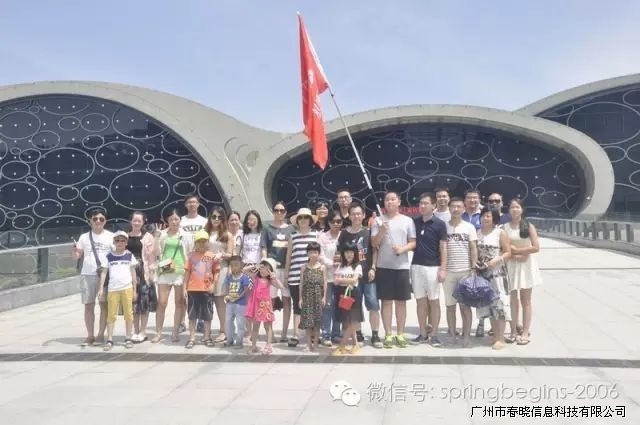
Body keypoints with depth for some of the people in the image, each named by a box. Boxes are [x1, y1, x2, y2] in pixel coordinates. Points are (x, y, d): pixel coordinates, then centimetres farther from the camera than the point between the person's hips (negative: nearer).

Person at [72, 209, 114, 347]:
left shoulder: (111, 236, 4)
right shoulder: (84, 237, 9)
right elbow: (78, 255, 12)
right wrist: (74, 251, -10)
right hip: (87, 275, 2)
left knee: (104, 304, 1)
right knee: (88, 305, 5)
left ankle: (101, 335, 10)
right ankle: (90, 336, 13)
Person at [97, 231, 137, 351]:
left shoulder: (129, 255, 6)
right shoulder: (109, 256, 5)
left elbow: (133, 273, 8)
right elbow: (104, 272, 4)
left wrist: (135, 290, 5)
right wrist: (101, 288, -4)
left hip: (127, 288, 0)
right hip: (112, 289, 0)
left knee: (128, 314, 5)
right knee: (111, 315, 3)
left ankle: (128, 338, 13)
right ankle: (109, 340, 8)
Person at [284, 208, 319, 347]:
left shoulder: (316, 234, 5)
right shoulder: (293, 236, 9)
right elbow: (288, 256, 12)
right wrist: (286, 274, 12)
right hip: (295, 276, 1)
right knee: (297, 304, 3)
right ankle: (295, 335, 6)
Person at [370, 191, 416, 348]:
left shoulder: (408, 221, 6)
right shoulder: (379, 221, 5)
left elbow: (413, 243, 5)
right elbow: (374, 243, 1)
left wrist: (403, 248, -14)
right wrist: (381, 231, -16)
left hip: (402, 266, 1)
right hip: (383, 266, 0)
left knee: (401, 301, 5)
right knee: (386, 301, 2)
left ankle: (400, 334, 14)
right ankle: (388, 335, 9)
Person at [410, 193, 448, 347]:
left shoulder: (440, 224, -3)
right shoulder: (414, 222, 6)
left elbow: (443, 248, -5)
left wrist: (443, 269, -10)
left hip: (433, 267, -3)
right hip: (416, 266, 3)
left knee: (434, 301, 2)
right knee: (420, 300, 7)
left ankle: (434, 334, 10)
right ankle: (423, 333, 15)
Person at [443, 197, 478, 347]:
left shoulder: (469, 227, 5)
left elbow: (473, 249, 2)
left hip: (465, 271, -1)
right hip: (448, 271, 1)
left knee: (465, 305, 1)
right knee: (450, 305, 5)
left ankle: (466, 336, 7)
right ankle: (452, 335, 13)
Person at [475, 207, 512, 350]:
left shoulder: (500, 233, -1)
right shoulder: (477, 233, 11)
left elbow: (508, 252, -4)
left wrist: (497, 260, -19)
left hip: (497, 273, -5)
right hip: (482, 273, 5)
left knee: (498, 303, -6)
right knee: (487, 304, 7)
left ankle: (501, 338, 0)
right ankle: (495, 336, 17)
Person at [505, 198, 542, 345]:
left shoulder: (529, 226, 0)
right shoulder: (505, 227, 3)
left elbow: (536, 247, -8)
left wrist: (516, 250, -10)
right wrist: (514, 256, -15)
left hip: (526, 265, -1)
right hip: (511, 265, 1)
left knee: (525, 300, 2)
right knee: (513, 299, 5)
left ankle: (525, 333, 6)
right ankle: (514, 332, 14)